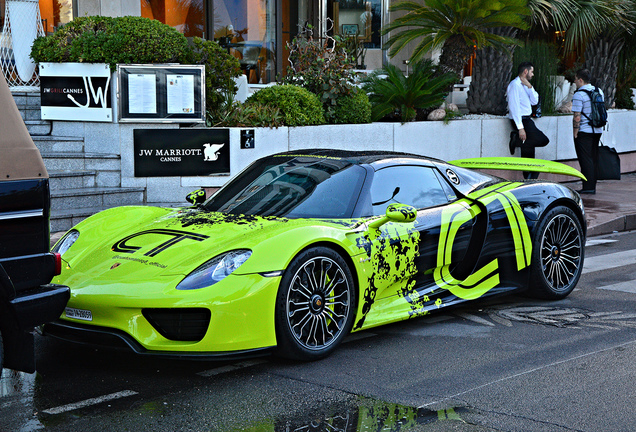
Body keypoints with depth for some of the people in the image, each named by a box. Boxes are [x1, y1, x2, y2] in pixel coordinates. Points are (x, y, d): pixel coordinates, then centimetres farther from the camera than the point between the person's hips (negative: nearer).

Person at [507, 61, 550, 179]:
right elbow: (514, 107, -18)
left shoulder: (524, 85, 18)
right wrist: (520, 128, -23)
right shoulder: (515, 85, -12)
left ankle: (529, 180, 11)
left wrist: (529, 87, -2)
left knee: (528, 151, 8)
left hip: (526, 120, 10)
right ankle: (516, 139, -10)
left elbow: (534, 101, 13)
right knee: (543, 140, -19)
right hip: (521, 121, -10)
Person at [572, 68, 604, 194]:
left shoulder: (579, 95, -14)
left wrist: (575, 133, -11)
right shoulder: (599, 91, 10)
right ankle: (593, 186, 15)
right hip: (597, 131, 7)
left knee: (586, 160, -4)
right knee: (593, 159, 12)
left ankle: (588, 187, -5)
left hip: (584, 132, -7)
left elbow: (577, 117, -18)